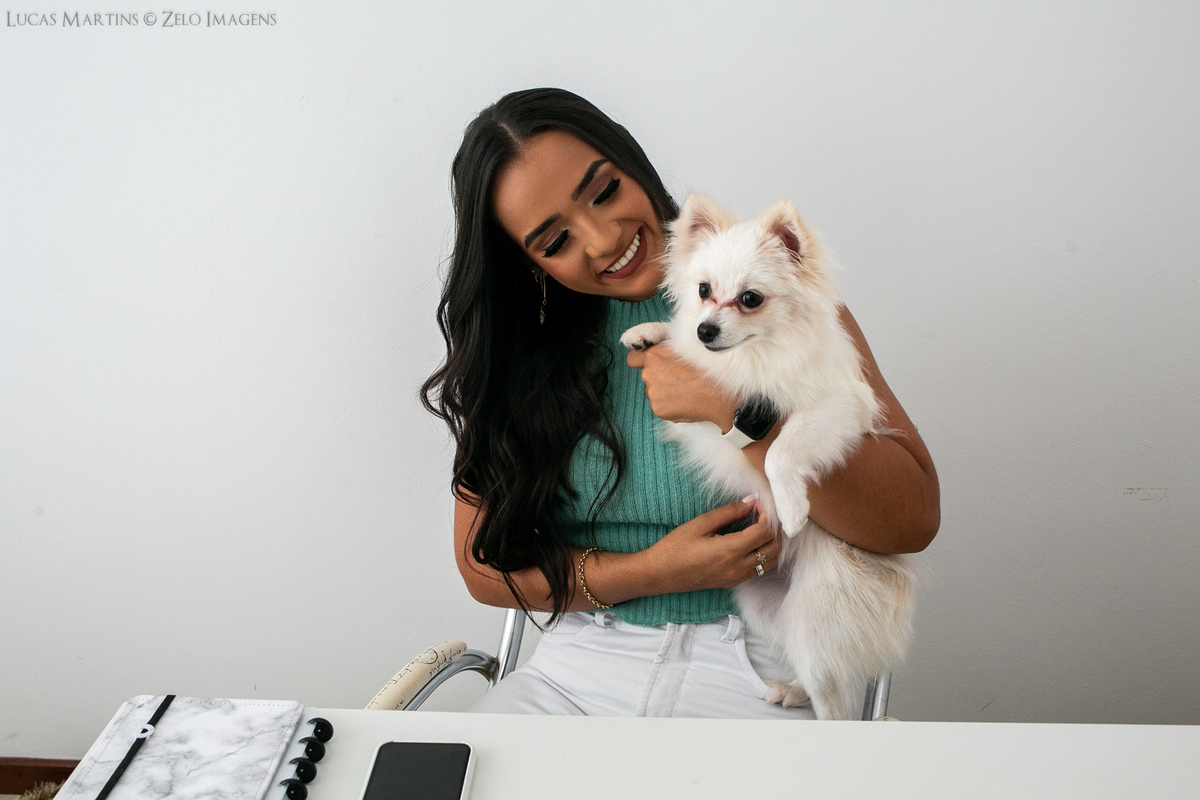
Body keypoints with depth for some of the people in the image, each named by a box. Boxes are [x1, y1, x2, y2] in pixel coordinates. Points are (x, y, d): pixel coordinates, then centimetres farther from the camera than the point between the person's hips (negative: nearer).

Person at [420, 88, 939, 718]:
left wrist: (737, 406, -22)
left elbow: (911, 521, -11)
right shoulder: (516, 346, 2)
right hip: (576, 670, 2)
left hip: (751, 677, -1)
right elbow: (484, 564, 3)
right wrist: (654, 572, -11)